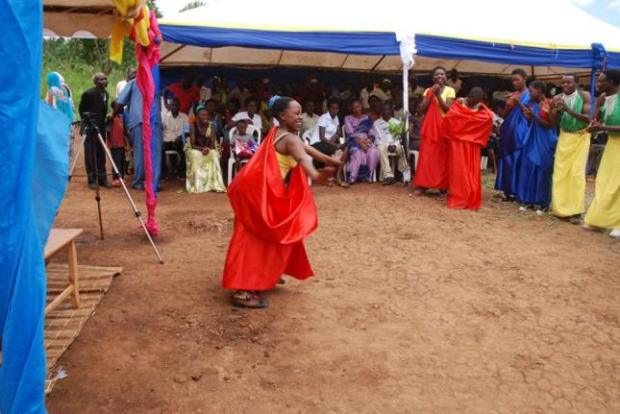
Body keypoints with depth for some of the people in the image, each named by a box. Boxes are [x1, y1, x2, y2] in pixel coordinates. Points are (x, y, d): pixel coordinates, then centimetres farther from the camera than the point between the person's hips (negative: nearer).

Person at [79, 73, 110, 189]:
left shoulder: (106, 94, 9)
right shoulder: (89, 94, -11)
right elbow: (82, 110, -4)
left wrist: (105, 120, 9)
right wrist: (87, 119, -10)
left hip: (100, 127, 7)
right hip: (90, 128, -6)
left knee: (101, 153, 9)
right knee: (90, 153, -3)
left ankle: (102, 178, 15)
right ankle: (92, 180, 2)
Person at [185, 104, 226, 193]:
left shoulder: (211, 126, -5)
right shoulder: (193, 126, -10)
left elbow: (213, 144, -9)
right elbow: (192, 145, -14)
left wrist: (208, 149, -31)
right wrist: (202, 149, -31)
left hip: (209, 150, 1)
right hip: (195, 149, -1)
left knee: (214, 154, -31)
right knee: (195, 155, -34)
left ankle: (216, 185, -30)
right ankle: (197, 185, -27)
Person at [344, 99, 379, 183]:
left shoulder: (367, 118, 21)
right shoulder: (348, 118, 11)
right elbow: (350, 134, -1)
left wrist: (369, 140, -11)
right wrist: (360, 142, -15)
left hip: (367, 141, 3)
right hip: (354, 141, -3)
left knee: (373, 152, -32)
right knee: (357, 153, -38)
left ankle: (369, 176, -22)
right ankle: (352, 177, -36)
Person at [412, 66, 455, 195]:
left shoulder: (450, 90, 2)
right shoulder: (428, 90, 10)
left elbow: (448, 109, -10)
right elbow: (421, 109, -2)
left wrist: (438, 95, -16)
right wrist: (431, 94, -9)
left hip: (443, 128, -2)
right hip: (429, 127, 2)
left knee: (442, 158, -1)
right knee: (426, 156, -2)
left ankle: (443, 187, 5)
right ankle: (422, 186, 0)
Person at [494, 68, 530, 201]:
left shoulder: (530, 95, 0)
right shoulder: (512, 96, 14)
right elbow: (503, 115, 13)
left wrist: (519, 104, -17)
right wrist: (508, 106, -7)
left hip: (520, 133, -5)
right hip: (508, 132, 5)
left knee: (518, 161, -6)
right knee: (507, 160, 4)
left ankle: (517, 191, 0)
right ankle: (508, 190, 10)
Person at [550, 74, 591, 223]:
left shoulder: (584, 96, -10)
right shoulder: (557, 98, -3)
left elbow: (588, 118, -18)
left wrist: (568, 109, -29)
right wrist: (556, 110, -23)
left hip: (580, 137, -3)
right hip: (564, 137, 3)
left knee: (577, 173, -7)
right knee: (560, 172, -1)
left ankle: (576, 211, -4)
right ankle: (561, 208, 8)